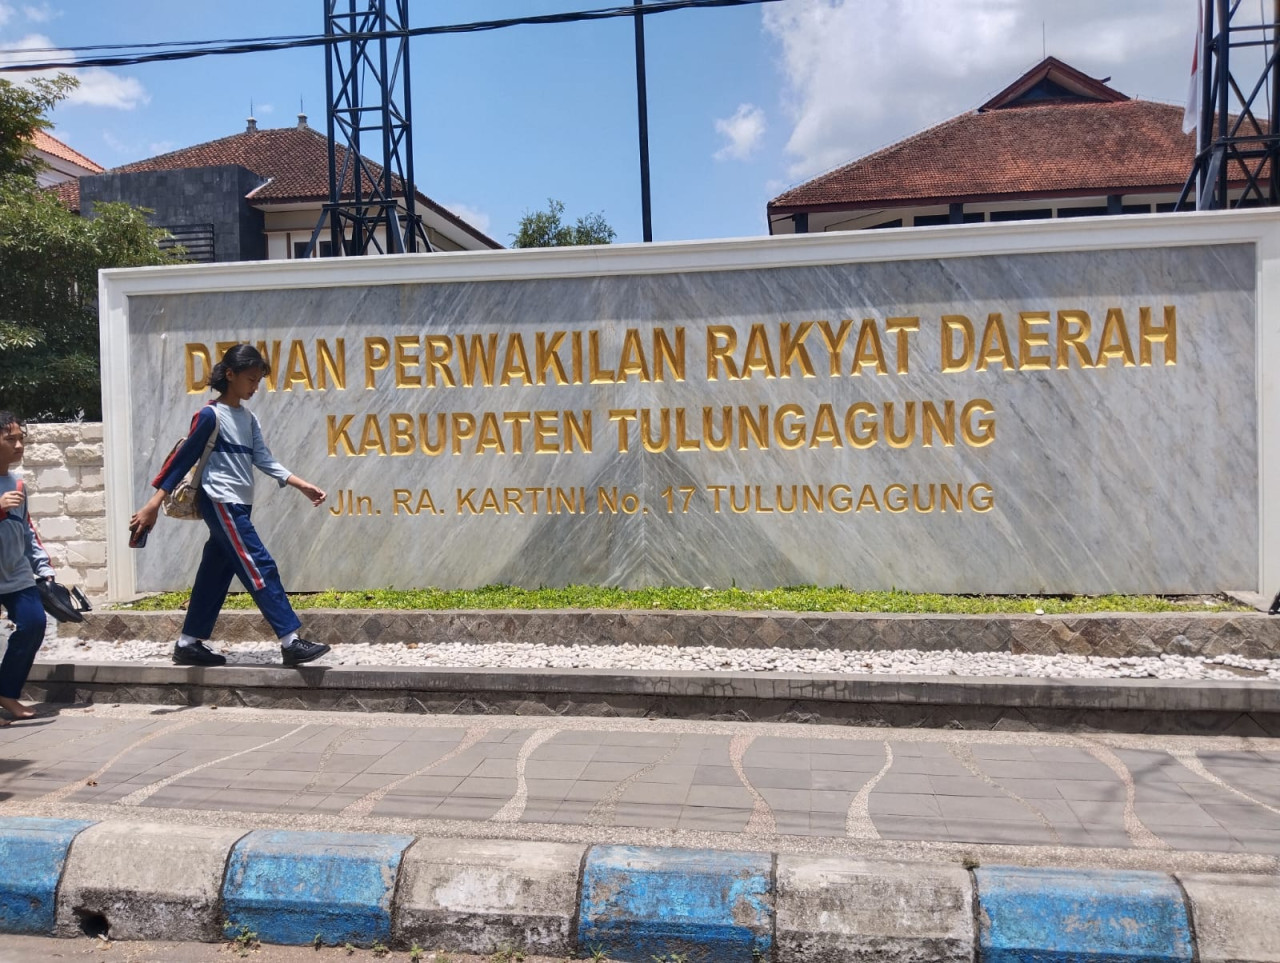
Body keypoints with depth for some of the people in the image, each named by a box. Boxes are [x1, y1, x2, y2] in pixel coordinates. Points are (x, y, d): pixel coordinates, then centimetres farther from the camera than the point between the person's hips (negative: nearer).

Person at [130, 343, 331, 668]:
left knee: (216, 574, 12)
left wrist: (302, 486, -2)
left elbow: (263, 460, 7)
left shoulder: (248, 418, 12)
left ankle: (188, 644, 21)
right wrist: (153, 504, -9)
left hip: (238, 506, 9)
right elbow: (183, 458, -10)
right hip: (221, 504, -9)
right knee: (260, 569, -12)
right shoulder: (211, 415, -11)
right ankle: (291, 642, -13)